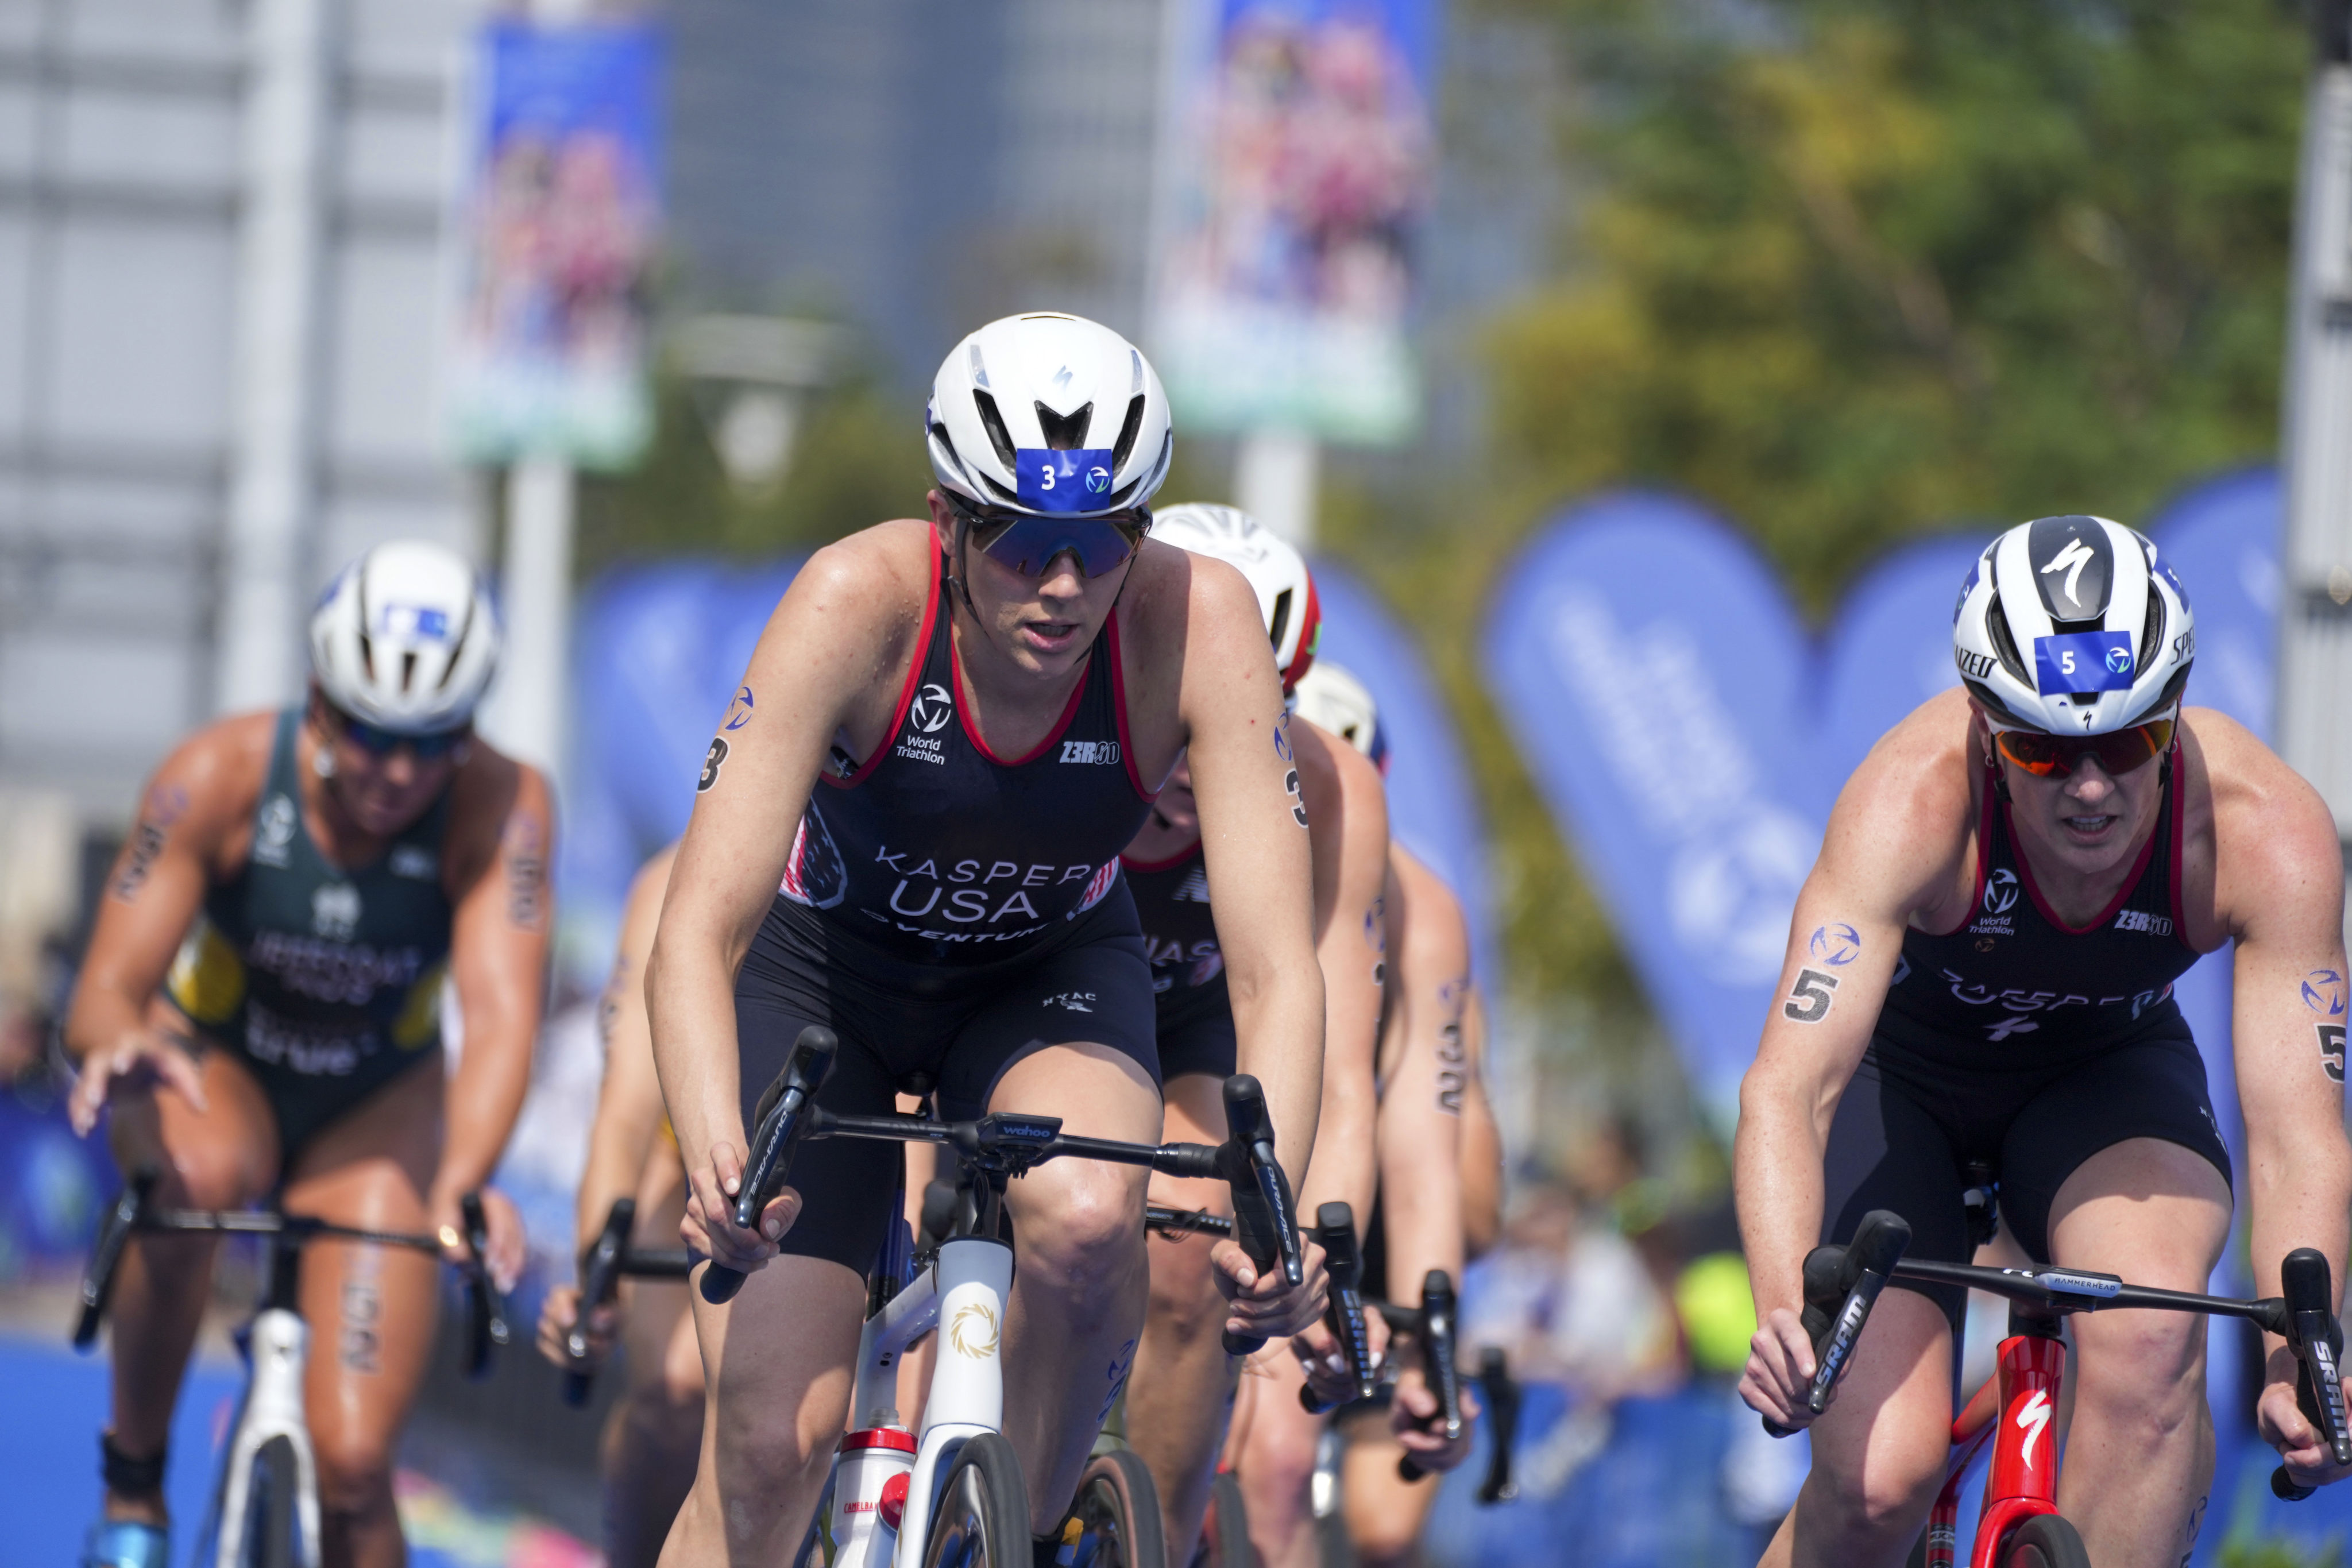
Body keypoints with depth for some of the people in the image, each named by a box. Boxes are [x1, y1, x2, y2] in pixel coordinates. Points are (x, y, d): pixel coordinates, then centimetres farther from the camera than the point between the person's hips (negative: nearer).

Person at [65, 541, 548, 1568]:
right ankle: (132, 1482, -16)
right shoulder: (219, 777, -26)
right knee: (194, 1176, -38)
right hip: (215, 1069, 0)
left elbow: (500, 1015, -37)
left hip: (376, 1109, 1)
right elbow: (106, 994, -28)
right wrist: (119, 1049, -54)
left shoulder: (500, 808, -27)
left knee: (352, 1463, -14)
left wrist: (462, 1184, -56)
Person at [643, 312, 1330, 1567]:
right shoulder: (860, 602, -33)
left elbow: (1274, 966, -32)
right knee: (772, 1445, -12)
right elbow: (698, 933, -37)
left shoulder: (1195, 624, -30)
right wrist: (714, 1165, -55)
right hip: (825, 970, -1)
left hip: (1051, 978, 1)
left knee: (1087, 1221, -32)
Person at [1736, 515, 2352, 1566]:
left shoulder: (2267, 832, -31)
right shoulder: (1914, 798, -36)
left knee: (2152, 1331, -31)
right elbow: (1791, 1085, -42)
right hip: (1896, 1076, -1)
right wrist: (1786, 1314, -60)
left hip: (2103, 1074, 1)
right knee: (1880, 1479, -19)